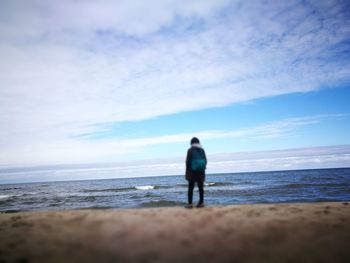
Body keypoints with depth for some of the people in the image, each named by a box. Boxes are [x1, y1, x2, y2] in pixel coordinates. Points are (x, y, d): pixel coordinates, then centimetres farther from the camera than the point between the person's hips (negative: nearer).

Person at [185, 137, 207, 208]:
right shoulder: (202, 150, 5)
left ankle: (190, 203, -2)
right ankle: (201, 202, 11)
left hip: (192, 172, -4)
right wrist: (203, 169, 13)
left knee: (190, 188, 0)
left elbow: (188, 161, -9)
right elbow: (205, 161, 6)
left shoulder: (190, 150, -7)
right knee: (200, 187, 9)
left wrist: (187, 171, 0)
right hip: (201, 172, 4)